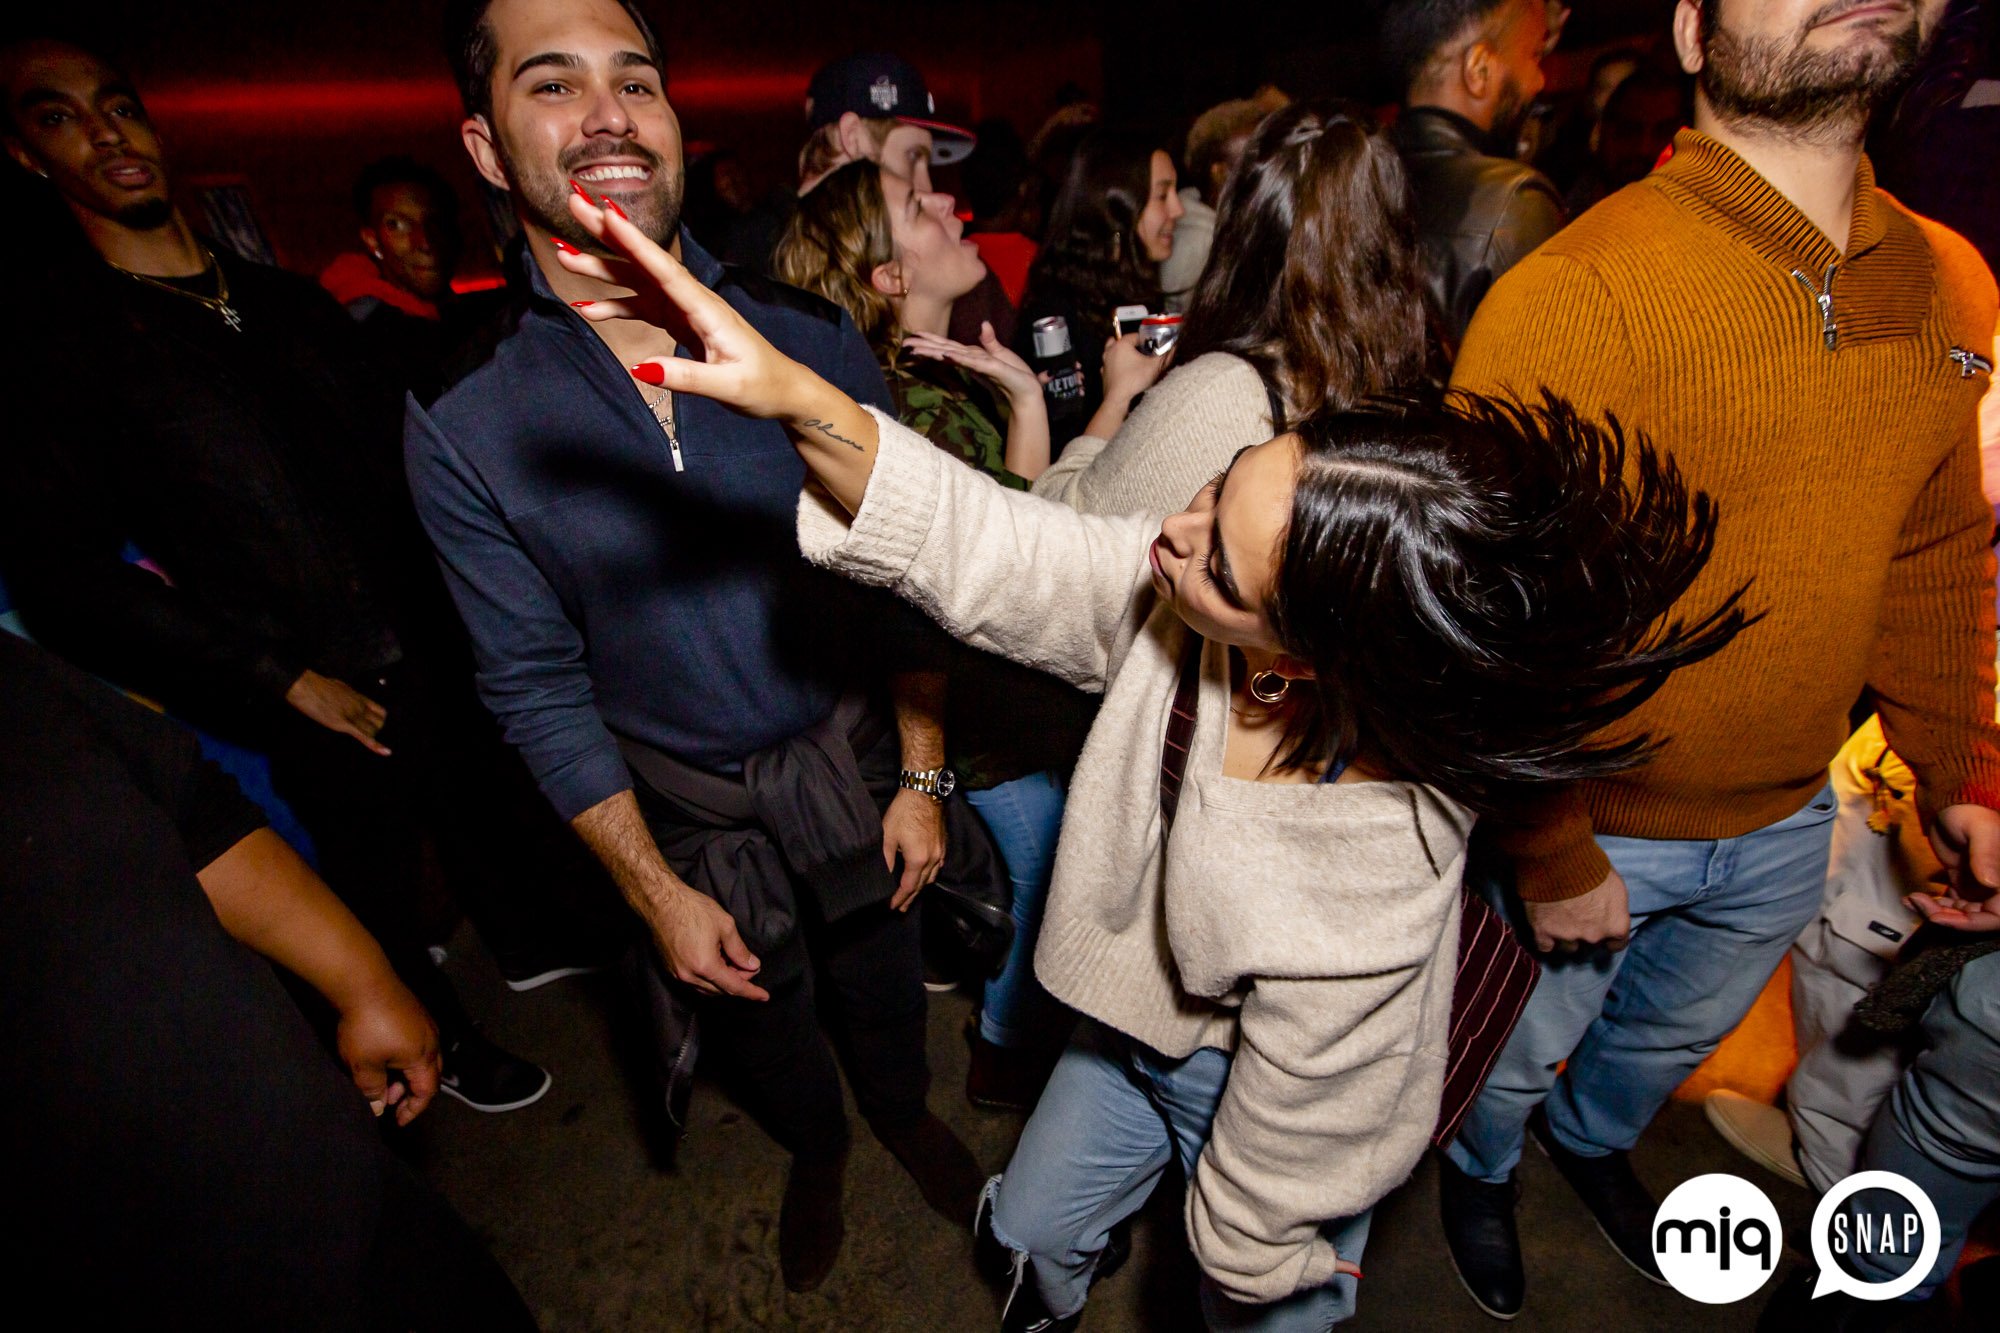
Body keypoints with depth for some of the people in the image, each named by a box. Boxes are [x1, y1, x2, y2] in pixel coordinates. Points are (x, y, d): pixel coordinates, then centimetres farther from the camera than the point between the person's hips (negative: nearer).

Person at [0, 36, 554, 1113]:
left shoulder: (287, 303, 8)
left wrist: (445, 596, 3)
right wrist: (282, 678, -15)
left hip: (427, 651, 5)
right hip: (315, 700, -4)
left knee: (482, 813, 22)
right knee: (377, 891, 14)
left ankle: (527, 948, 49)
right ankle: (444, 1043, 39)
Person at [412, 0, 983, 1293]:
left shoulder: (812, 333, -13)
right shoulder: (462, 421, -16)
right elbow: (538, 685, -9)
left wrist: (920, 777, -5)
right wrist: (657, 892, -8)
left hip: (850, 750, 1)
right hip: (683, 799, 0)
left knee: (882, 965, 24)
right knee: (761, 1013, 24)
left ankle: (906, 1109, 60)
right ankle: (817, 1150, 59)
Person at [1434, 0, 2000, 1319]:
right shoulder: (1577, 294, -25)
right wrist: (1547, 853, -17)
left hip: (1788, 821, 6)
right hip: (1590, 825, -6)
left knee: (1680, 1034, 31)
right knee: (1520, 1052, 20)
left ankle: (1595, 1137, 64)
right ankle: (1481, 1169, 55)